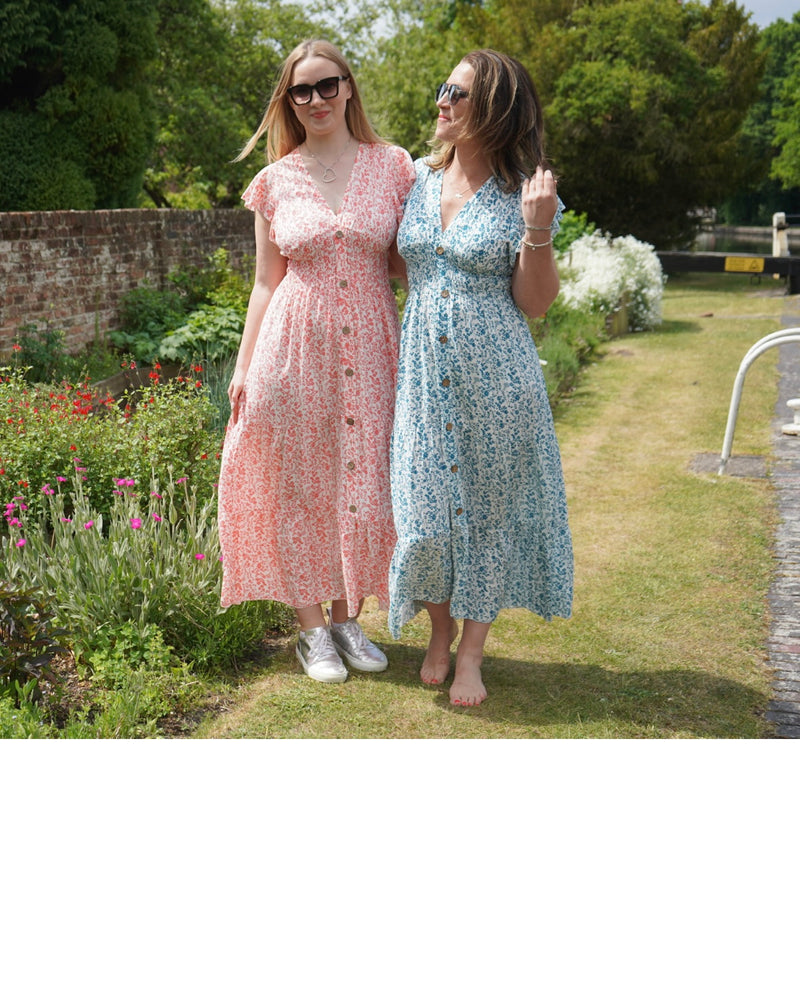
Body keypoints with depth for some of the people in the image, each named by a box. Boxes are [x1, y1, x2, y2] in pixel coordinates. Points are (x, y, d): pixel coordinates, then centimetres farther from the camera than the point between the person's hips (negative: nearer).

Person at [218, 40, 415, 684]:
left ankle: (346, 617, 24)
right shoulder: (275, 182, 6)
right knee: (297, 485, 4)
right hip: (293, 347, 0)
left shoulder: (393, 166, 5)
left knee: (362, 484, 5)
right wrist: (243, 368, 5)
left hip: (369, 347, 0)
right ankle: (312, 627, 19)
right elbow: (266, 283, 8)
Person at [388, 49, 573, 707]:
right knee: (426, 505, 5)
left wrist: (537, 229, -19)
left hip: (495, 375, -3)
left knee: (486, 504, 6)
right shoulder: (417, 178, 6)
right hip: (424, 372, 3)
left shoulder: (521, 194, -5)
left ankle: (471, 650, 20)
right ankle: (439, 632, 29)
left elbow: (535, 303, -7)